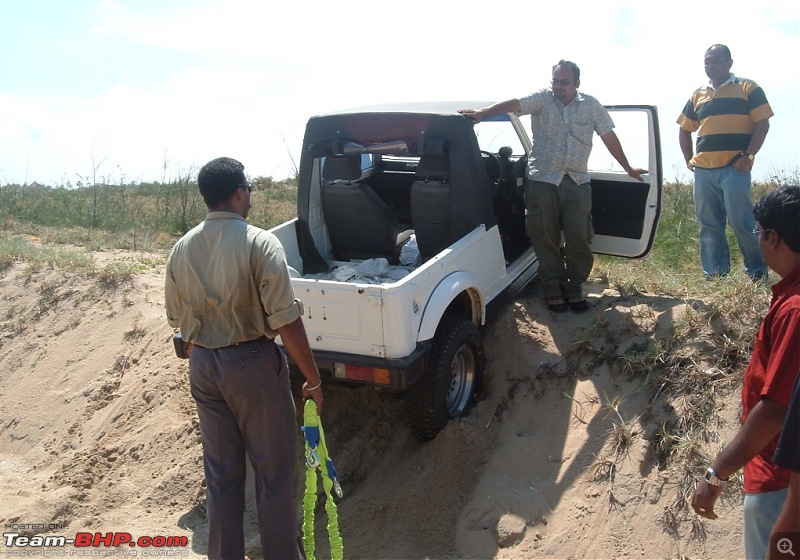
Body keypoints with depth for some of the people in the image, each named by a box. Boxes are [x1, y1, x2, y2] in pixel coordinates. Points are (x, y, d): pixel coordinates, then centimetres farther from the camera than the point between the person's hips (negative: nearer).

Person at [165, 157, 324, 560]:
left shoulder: (182, 248, 2)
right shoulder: (260, 243, -16)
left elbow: (177, 318, 10)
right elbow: (286, 322, -18)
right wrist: (313, 379, -9)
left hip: (202, 364, 6)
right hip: (253, 361, -6)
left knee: (221, 473, 17)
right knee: (275, 471, 9)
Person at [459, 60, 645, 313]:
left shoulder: (591, 105, 6)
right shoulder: (542, 98, -1)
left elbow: (609, 136, 13)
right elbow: (514, 104, -18)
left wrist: (628, 168, 19)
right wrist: (483, 112, -34)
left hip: (577, 181, 2)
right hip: (543, 179, -2)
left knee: (579, 238, 2)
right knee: (546, 239, 3)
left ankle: (574, 288, 19)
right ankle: (552, 289, 17)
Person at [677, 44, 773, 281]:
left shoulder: (748, 88, 5)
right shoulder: (697, 96, 18)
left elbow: (762, 124, -2)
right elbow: (684, 130, 25)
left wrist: (749, 155, -12)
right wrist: (689, 159, 14)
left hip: (734, 167, -5)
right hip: (703, 170, 5)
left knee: (741, 222, -9)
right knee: (708, 226, 6)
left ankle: (758, 273, 4)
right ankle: (714, 275, 13)